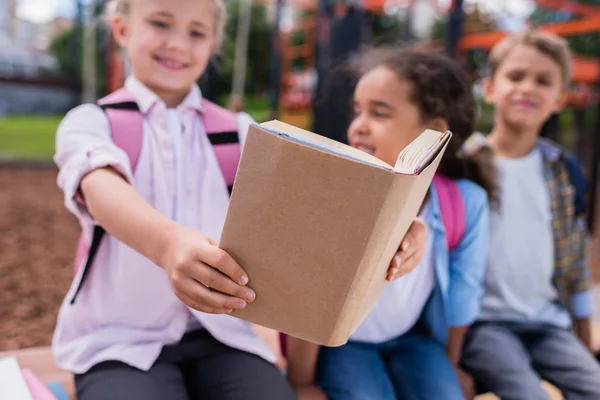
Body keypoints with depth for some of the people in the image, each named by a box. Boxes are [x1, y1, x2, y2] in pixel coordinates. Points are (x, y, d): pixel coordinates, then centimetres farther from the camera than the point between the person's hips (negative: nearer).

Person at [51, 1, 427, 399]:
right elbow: (102, 186, -23)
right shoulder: (90, 122, 0)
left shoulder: (238, 130, 8)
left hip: (219, 332, 3)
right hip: (118, 338, -2)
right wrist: (166, 241, -45)